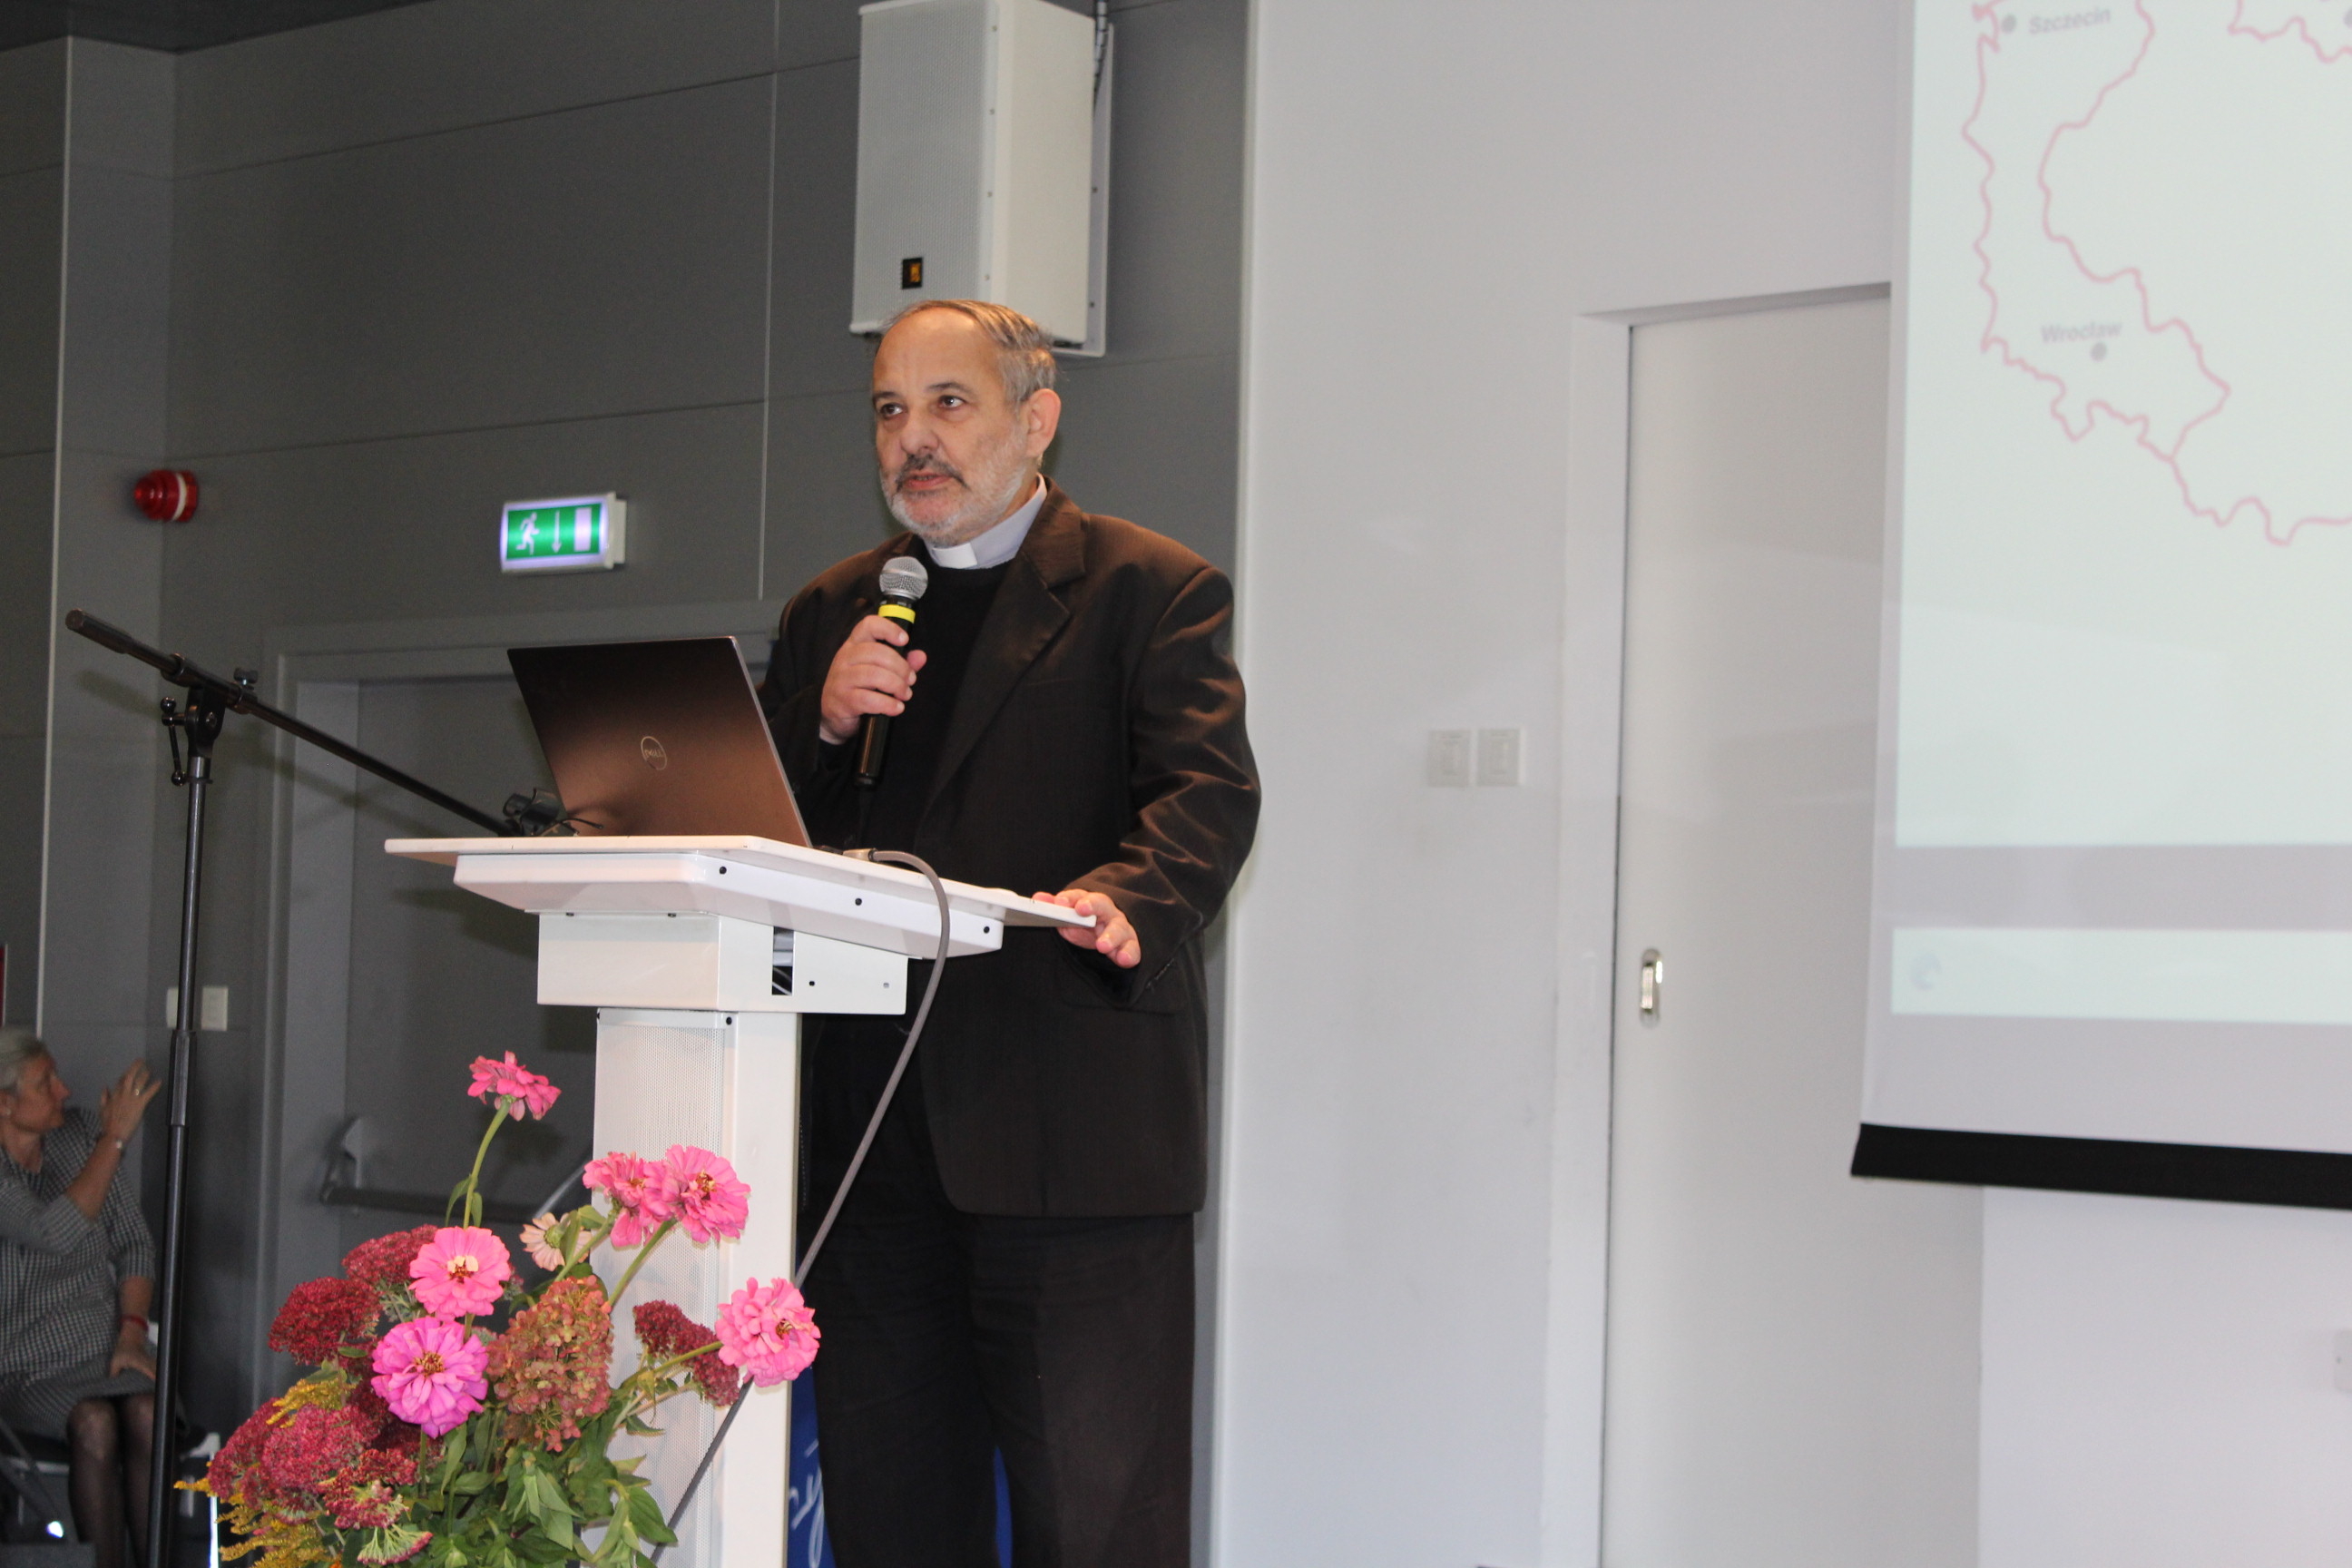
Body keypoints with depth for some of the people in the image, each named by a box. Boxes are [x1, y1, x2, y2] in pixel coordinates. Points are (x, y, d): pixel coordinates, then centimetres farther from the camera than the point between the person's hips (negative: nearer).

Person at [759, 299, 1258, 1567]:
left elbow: (1206, 794, -11)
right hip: (871, 1140, 6)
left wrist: (1123, 900, -33)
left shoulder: (1153, 592, 3)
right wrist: (822, 721, -4)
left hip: (1074, 1137, -5)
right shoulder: (831, 615, 20)